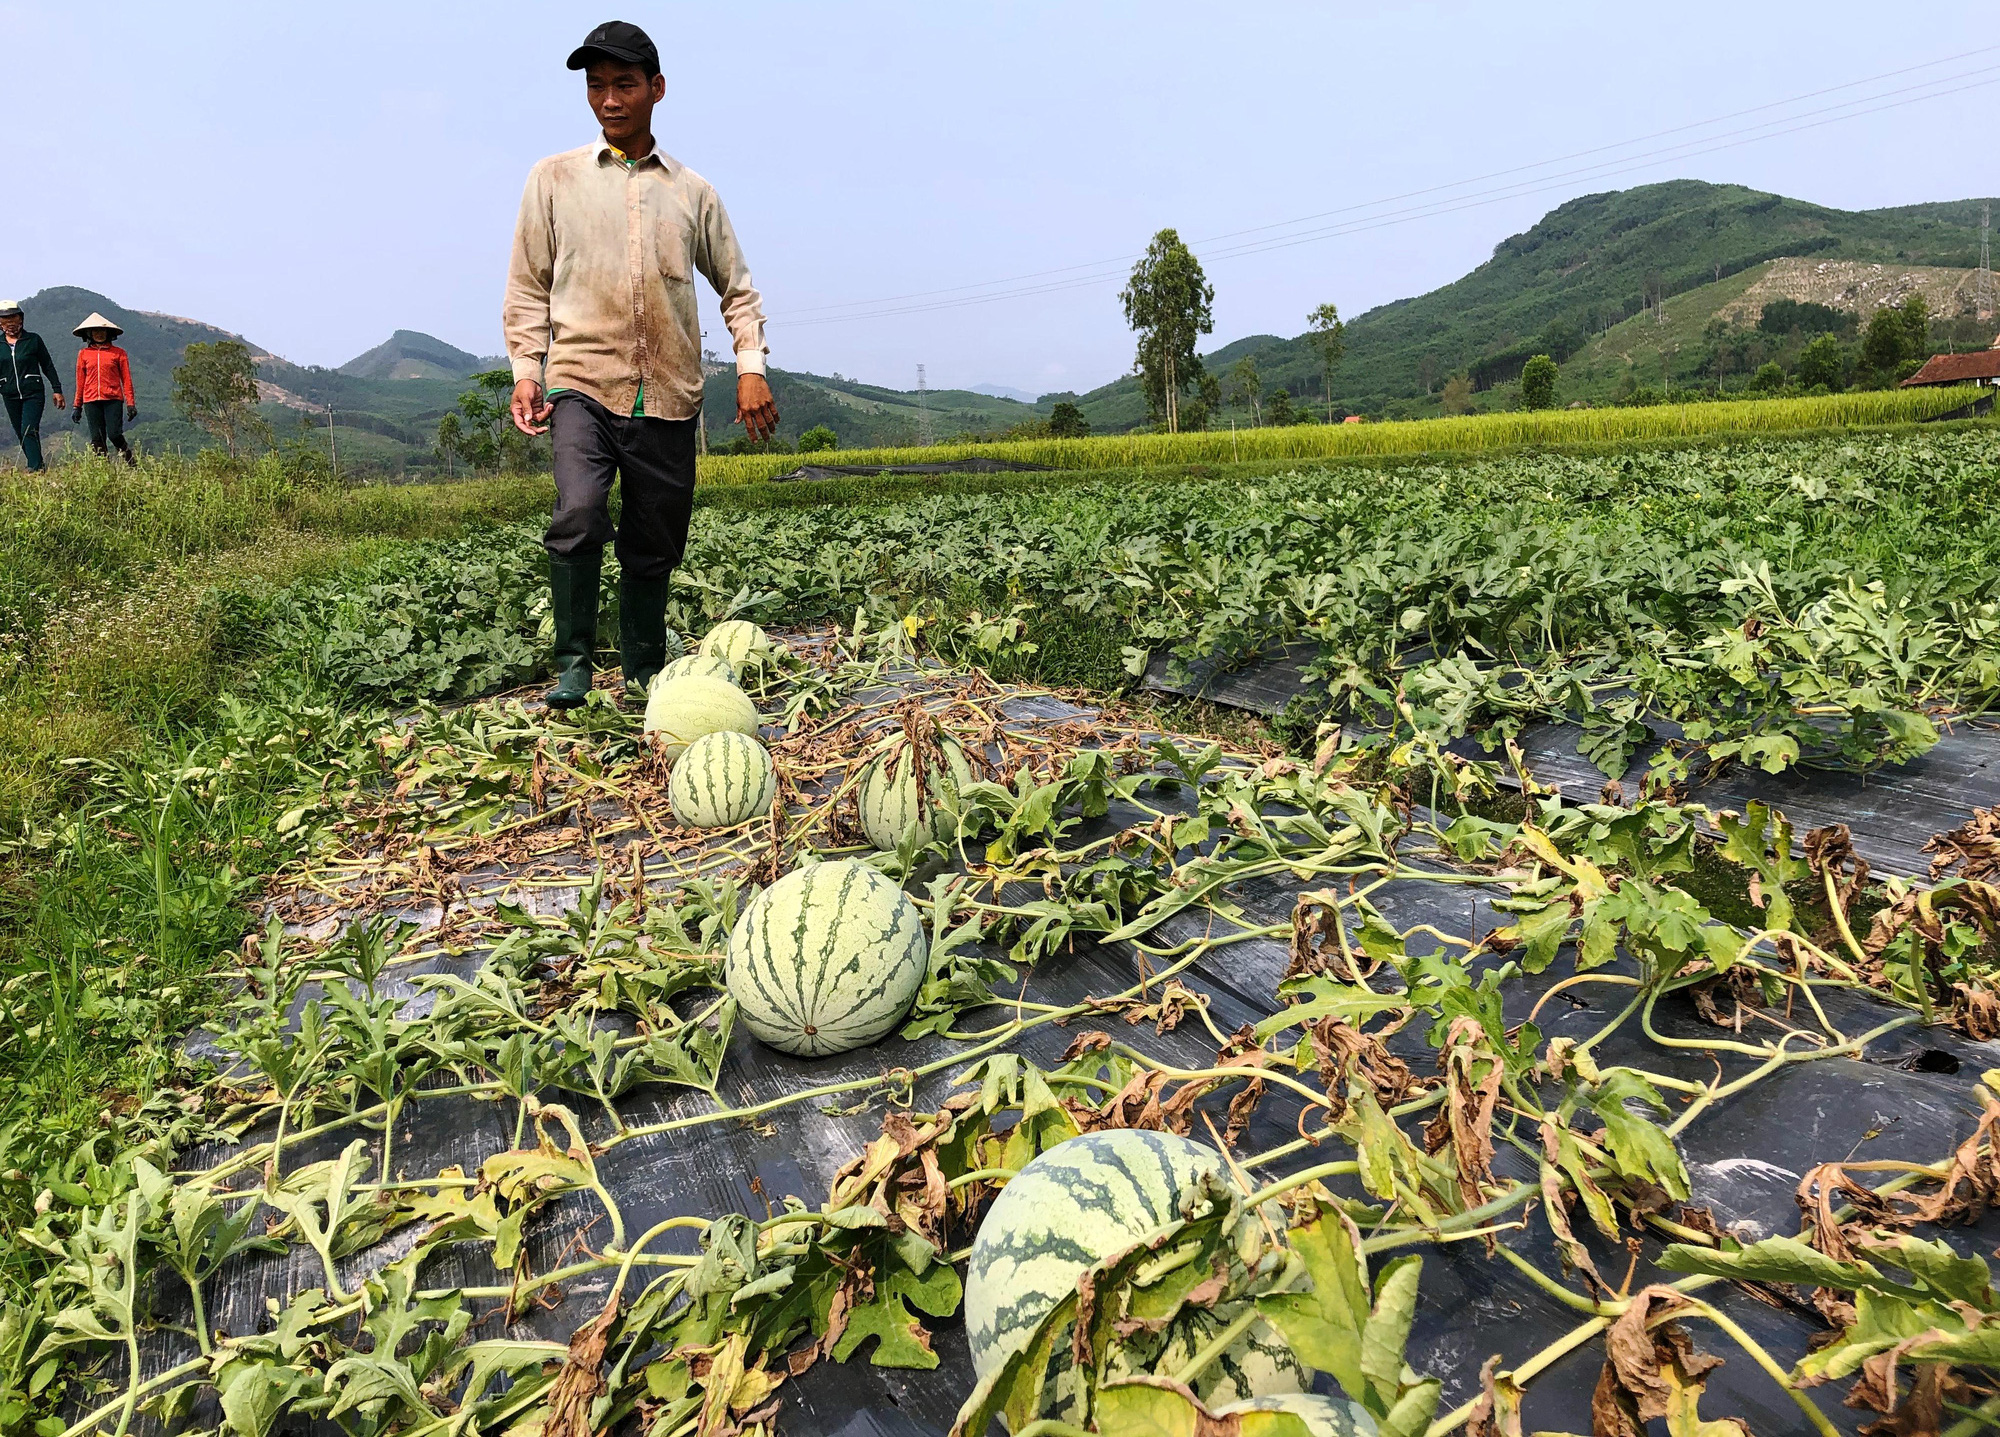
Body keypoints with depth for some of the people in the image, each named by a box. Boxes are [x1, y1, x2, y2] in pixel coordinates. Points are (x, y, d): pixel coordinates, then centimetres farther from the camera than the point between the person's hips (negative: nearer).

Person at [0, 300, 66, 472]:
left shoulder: (33, 340, 0)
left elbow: (48, 366, 4)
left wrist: (57, 390, 2)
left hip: (33, 393, -4)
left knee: (29, 431, -18)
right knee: (21, 436, 7)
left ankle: (35, 469, -21)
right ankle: (37, 469, 15)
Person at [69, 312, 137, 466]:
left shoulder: (118, 353, 5)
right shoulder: (83, 354, 11)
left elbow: (126, 379, 5)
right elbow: (80, 381, 15)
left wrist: (130, 403, -2)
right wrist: (77, 406, 14)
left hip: (113, 399, -2)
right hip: (91, 401, 3)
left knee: (114, 434, -13)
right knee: (97, 439, 1)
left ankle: (132, 463, 7)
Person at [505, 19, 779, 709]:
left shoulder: (694, 192, 14)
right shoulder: (554, 178, 10)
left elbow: (737, 287, 17)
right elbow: (527, 287, 10)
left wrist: (751, 367, 2)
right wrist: (526, 371, -1)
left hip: (669, 396, 2)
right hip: (582, 384, -2)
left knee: (653, 548, 5)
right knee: (579, 515, -24)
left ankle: (643, 677, 20)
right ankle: (573, 663, -8)